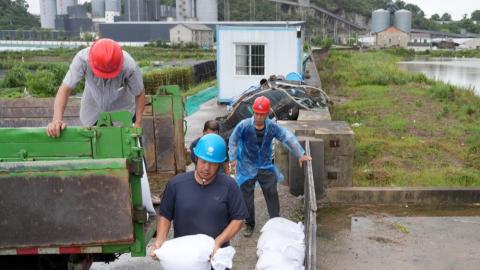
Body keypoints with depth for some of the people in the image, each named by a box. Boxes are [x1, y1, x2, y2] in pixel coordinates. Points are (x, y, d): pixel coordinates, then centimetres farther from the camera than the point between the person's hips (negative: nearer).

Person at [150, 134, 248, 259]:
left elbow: (238, 219, -6)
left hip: (216, 256, -1)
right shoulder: (176, 184, -6)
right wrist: (160, 240, -14)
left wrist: (218, 242, -17)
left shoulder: (228, 186, -9)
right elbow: (165, 215, 1)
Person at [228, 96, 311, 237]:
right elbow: (233, 141, -4)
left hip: (266, 166, 1)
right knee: (246, 196, 7)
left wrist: (301, 155, -16)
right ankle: (249, 225, 24)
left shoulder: (272, 127, -13)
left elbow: (289, 138, -10)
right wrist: (233, 158, -6)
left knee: (272, 194, 4)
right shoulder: (244, 126, -17)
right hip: (247, 166, -1)